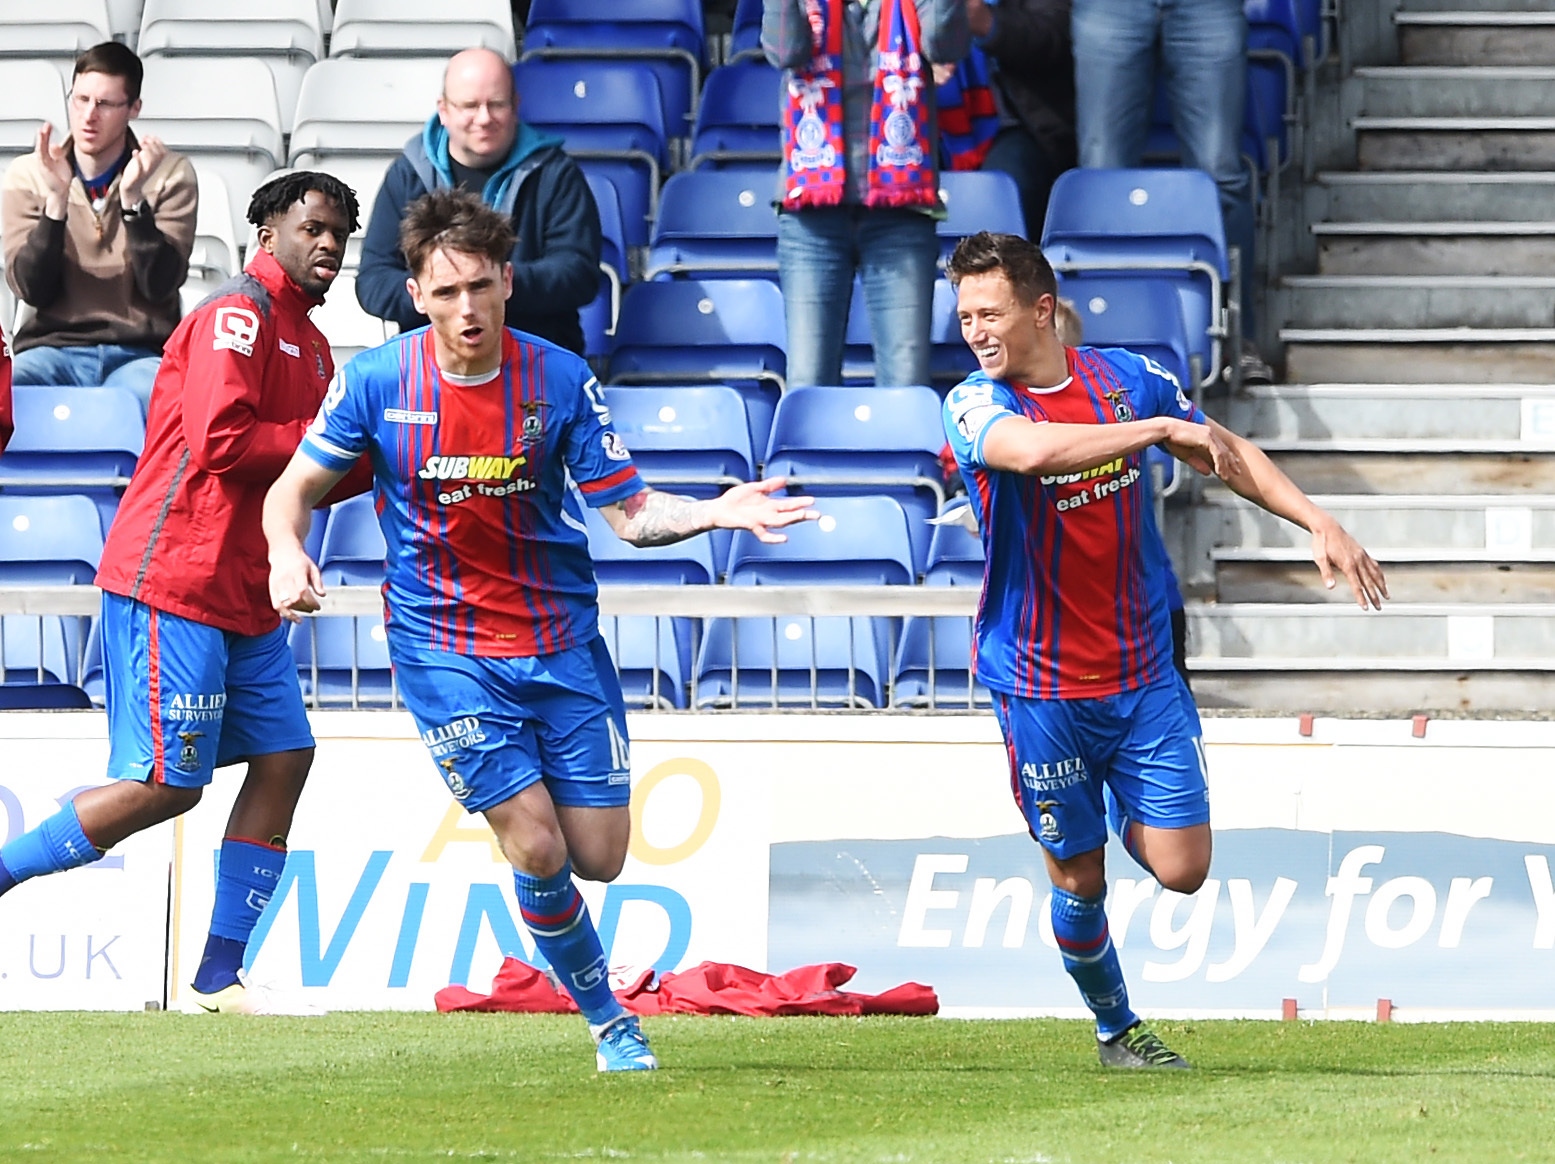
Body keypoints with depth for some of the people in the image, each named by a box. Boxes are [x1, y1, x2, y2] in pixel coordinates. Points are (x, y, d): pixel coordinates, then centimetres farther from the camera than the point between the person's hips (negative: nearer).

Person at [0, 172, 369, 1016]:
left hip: (244, 598, 10)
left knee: (282, 758, 2)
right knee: (165, 785, -11)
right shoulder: (237, 315, -11)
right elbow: (221, 441, -23)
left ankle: (219, 978, 5)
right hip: (173, 584, -10)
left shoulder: (307, 342, 19)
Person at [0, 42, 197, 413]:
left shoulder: (170, 175, 5)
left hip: (139, 354, -1)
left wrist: (132, 198, -18)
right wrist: (57, 199, -15)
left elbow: (160, 285, -6)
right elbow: (31, 288, -3)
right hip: (54, 348, 1)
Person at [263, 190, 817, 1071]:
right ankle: (607, 1017, 8)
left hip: (561, 641, 2)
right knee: (537, 849, -13)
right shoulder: (377, 384, -9)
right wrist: (288, 553, -18)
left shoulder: (561, 381, -6)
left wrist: (718, 512, -22)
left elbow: (631, 511, -4)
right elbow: (295, 487, 3)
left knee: (599, 857, -1)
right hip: (444, 648, -2)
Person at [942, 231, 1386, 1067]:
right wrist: (1164, 428, -30)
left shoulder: (1127, 378, 1)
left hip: (1142, 674, 2)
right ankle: (1114, 1028, 27)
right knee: (1079, 879, 4)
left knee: (1179, 869, -3)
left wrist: (1319, 524, 8)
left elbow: (1225, 454, 15)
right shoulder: (975, 405, -11)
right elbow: (1034, 450, -34)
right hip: (1040, 689, -2)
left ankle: (1126, 815, 31)